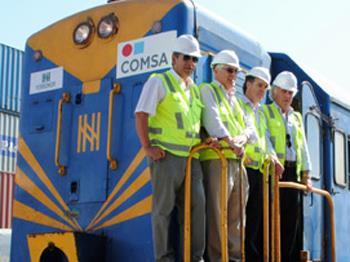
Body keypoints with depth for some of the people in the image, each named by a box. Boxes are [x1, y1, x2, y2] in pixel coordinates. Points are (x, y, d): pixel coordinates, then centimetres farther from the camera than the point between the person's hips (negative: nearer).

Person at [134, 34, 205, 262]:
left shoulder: (195, 89, 21)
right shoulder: (159, 82, 0)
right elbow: (141, 114, -9)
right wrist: (148, 147, -14)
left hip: (191, 156, 7)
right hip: (167, 155, -6)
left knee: (197, 205, 3)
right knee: (164, 208, -3)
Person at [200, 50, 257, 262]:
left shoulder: (234, 99, 26)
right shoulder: (208, 90, 5)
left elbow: (250, 127, 16)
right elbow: (212, 119, -13)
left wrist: (243, 137, -7)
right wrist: (229, 141, -26)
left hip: (238, 160, 7)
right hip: (217, 158, -7)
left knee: (236, 214, 7)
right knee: (217, 212, -9)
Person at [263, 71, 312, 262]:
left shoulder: (297, 117, 24)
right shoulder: (265, 112, 7)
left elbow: (303, 146, 20)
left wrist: (306, 174, 12)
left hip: (293, 172, 6)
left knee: (292, 220, 3)